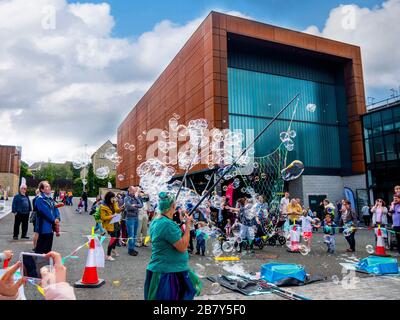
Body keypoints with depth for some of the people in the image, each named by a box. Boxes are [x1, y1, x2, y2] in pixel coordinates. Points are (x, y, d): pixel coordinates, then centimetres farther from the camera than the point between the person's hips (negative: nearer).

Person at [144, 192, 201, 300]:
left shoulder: (156, 221, 7)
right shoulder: (168, 224, -24)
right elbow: (182, 247, -23)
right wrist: (188, 225, -18)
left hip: (162, 270, 10)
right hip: (167, 273, -10)